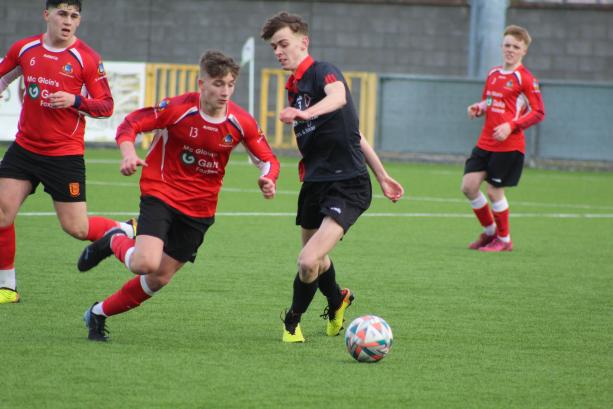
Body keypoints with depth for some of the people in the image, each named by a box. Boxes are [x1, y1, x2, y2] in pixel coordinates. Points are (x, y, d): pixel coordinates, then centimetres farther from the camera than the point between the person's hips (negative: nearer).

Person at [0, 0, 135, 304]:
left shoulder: (87, 59, -8)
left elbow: (106, 106, -6)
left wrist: (75, 100, -21)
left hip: (65, 154, -4)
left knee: (76, 228, -4)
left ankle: (129, 233, 25)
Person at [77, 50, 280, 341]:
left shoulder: (241, 123, -8)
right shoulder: (178, 109, -18)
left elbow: (267, 159, 2)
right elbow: (130, 124, -10)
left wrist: (268, 180, -21)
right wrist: (129, 154, -30)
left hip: (200, 208, 4)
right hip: (160, 194, -4)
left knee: (159, 279, 6)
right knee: (146, 262, -26)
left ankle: (99, 314, 27)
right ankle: (114, 242, 10)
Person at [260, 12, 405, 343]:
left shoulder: (322, 72, -12)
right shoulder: (294, 87, 14)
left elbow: (338, 96, -40)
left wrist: (306, 113, -60)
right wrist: (381, 175, 24)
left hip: (348, 186, -9)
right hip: (315, 182, 9)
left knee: (309, 262, -20)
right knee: (315, 259, 24)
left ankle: (293, 321, 7)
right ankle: (337, 301, 55)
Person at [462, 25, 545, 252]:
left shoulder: (525, 79, -8)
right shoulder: (493, 74, 13)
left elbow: (539, 112, -9)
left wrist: (511, 126, -20)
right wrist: (478, 108, 1)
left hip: (509, 145, -7)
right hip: (485, 143, 7)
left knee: (494, 191, -3)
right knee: (469, 186, -1)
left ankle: (504, 240, 17)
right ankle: (490, 231, 20)